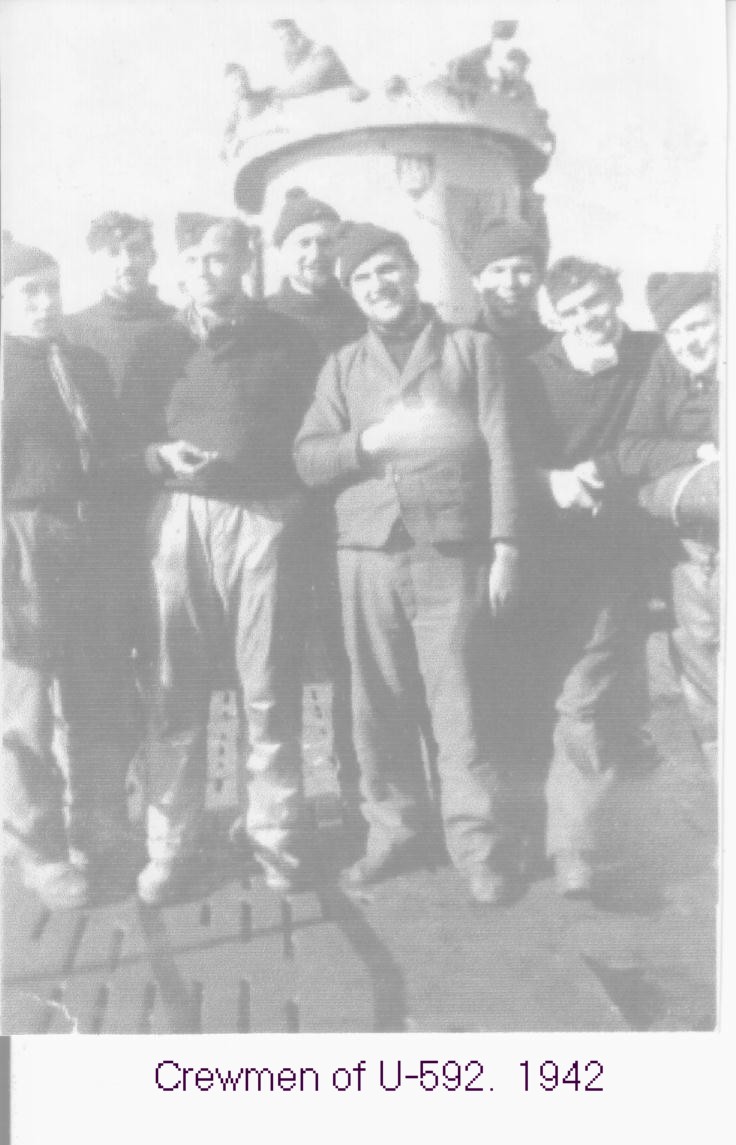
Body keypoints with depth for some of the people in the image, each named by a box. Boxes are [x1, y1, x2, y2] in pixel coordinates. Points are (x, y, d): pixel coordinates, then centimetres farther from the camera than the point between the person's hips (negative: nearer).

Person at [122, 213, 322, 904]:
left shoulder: (285, 340, 9)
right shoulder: (159, 345, 16)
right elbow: (134, 437, 13)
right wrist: (163, 456, -8)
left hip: (262, 516, -1)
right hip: (180, 518, 2)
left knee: (268, 688, 0)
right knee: (177, 689, 1)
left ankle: (277, 837, 12)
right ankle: (170, 846, 10)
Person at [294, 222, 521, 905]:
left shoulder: (470, 349, 9)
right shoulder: (342, 366, 15)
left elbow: (499, 453, 3)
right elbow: (307, 460, 6)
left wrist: (504, 546, -5)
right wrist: (370, 440, -11)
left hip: (452, 553, -2)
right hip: (367, 555, 3)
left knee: (459, 706, -2)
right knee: (379, 707, 5)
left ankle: (477, 847, 7)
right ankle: (393, 834, 17)